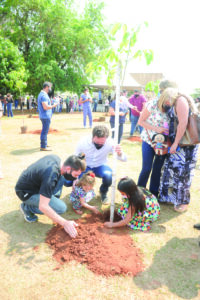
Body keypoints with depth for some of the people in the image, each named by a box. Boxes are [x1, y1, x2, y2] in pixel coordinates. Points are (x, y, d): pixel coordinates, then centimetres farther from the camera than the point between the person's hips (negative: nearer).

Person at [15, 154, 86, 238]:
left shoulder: (56, 158, -9)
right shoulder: (51, 176, -34)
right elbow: (43, 206, -33)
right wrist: (64, 223, -30)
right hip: (25, 192, -8)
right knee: (62, 208, -17)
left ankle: (53, 200, 6)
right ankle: (27, 207, -3)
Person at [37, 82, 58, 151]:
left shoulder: (41, 94, 15)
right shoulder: (44, 95, -18)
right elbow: (45, 107, -26)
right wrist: (53, 106, -14)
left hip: (44, 116, 11)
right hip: (46, 116, -11)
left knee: (44, 130, 20)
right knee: (45, 131, -5)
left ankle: (44, 144, 31)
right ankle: (43, 147, 0)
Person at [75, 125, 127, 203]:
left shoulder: (109, 142, -23)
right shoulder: (83, 142, -22)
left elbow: (124, 159, -25)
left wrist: (120, 153, -50)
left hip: (100, 167, 0)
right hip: (86, 167, 1)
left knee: (109, 176, -36)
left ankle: (103, 192, 1)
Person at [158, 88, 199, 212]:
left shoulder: (180, 100, -10)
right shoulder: (175, 104, 18)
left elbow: (183, 123, -19)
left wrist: (175, 144, -18)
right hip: (177, 142, 9)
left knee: (182, 171, -1)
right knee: (173, 168, 13)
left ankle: (183, 202, 13)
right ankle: (171, 195, 27)